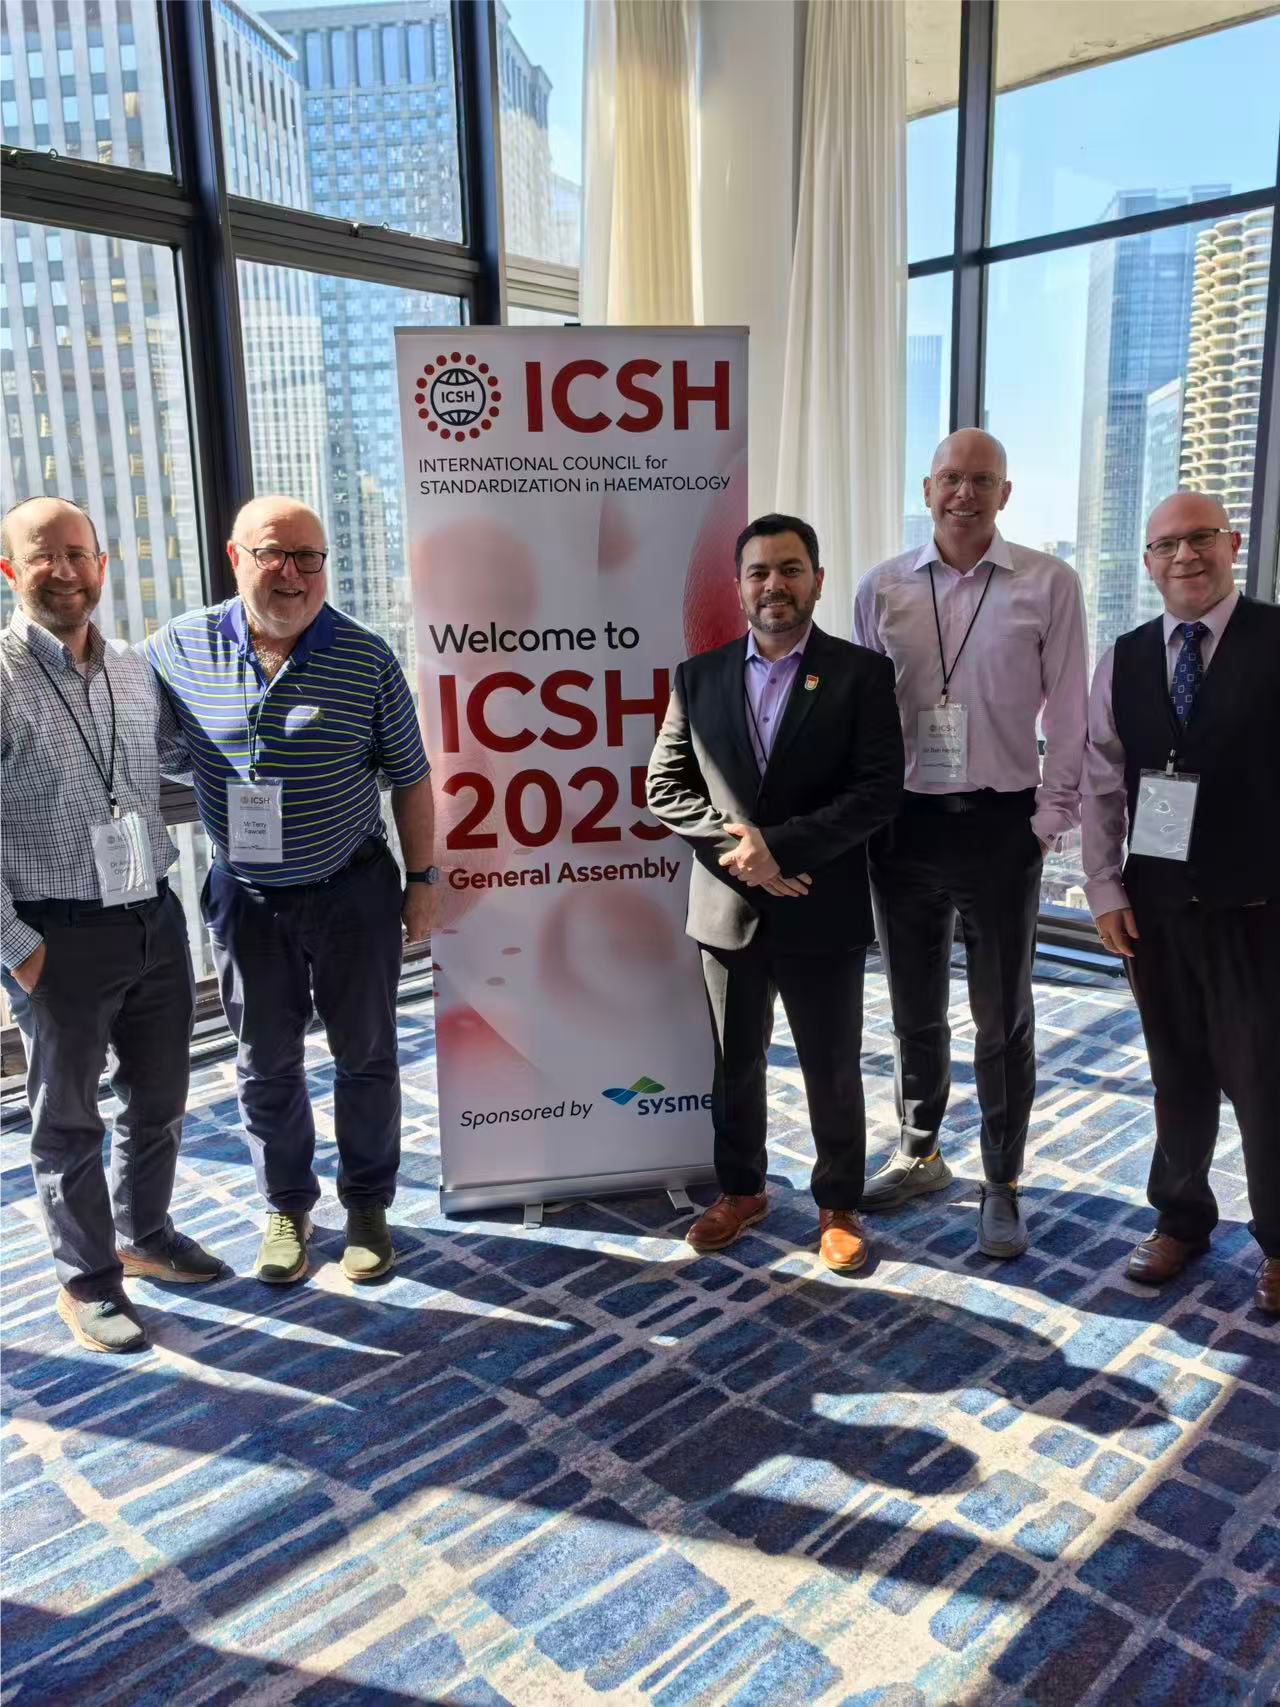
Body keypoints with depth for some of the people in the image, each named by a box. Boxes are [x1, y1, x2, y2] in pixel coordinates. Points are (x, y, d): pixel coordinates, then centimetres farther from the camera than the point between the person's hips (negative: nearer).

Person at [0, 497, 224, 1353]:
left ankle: (145, 1235, 41)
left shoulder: (135, 669, 6)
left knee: (160, 1098, 18)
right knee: (70, 1119, 10)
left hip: (155, 918, 6)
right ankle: (88, 1280, 28)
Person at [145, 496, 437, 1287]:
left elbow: (409, 776, -3)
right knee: (267, 1066, 14)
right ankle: (287, 1207, 33)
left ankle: (367, 1204, 30)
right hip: (247, 897, 2)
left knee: (367, 1056, 11)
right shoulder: (181, 648, -5)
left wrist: (423, 878, -3)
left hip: (354, 889, -1)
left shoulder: (366, 657, -9)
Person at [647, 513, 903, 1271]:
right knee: (734, 1066, 17)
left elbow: (880, 790, -11)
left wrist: (779, 844, -20)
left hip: (823, 912, -2)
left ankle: (839, 1205, 30)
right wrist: (737, 844, -14)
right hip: (729, 911, 3)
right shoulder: (699, 676, 4)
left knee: (833, 1072, 11)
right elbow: (666, 787, 2)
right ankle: (741, 1190, 37)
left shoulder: (861, 673, -4)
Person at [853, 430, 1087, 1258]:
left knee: (1003, 1018, 9)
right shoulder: (882, 588, 3)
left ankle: (1003, 1184, 26)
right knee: (914, 1010, 16)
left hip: (1000, 825, -2)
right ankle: (919, 1153, 36)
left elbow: (1067, 711, -1)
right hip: (904, 824, 3)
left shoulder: (1049, 584, -3)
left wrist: (1051, 817, -5)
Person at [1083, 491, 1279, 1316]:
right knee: (1178, 1074, 16)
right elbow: (1101, 784, 7)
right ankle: (1180, 1218, 34)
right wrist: (1106, 890, 3)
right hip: (1156, 904, 3)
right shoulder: (1124, 660, 5)